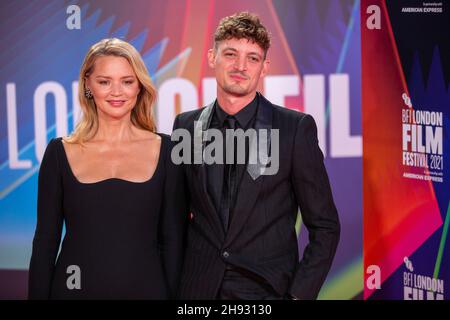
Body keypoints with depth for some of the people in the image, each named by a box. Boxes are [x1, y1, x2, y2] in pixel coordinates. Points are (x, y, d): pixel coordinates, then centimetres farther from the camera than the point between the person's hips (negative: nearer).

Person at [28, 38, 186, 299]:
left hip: (145, 289, 0)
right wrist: (37, 295, -2)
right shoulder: (60, 152, 1)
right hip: (75, 289, 0)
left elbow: (172, 240, 3)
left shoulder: (165, 150, 1)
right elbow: (45, 241, 2)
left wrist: (173, 295, -2)